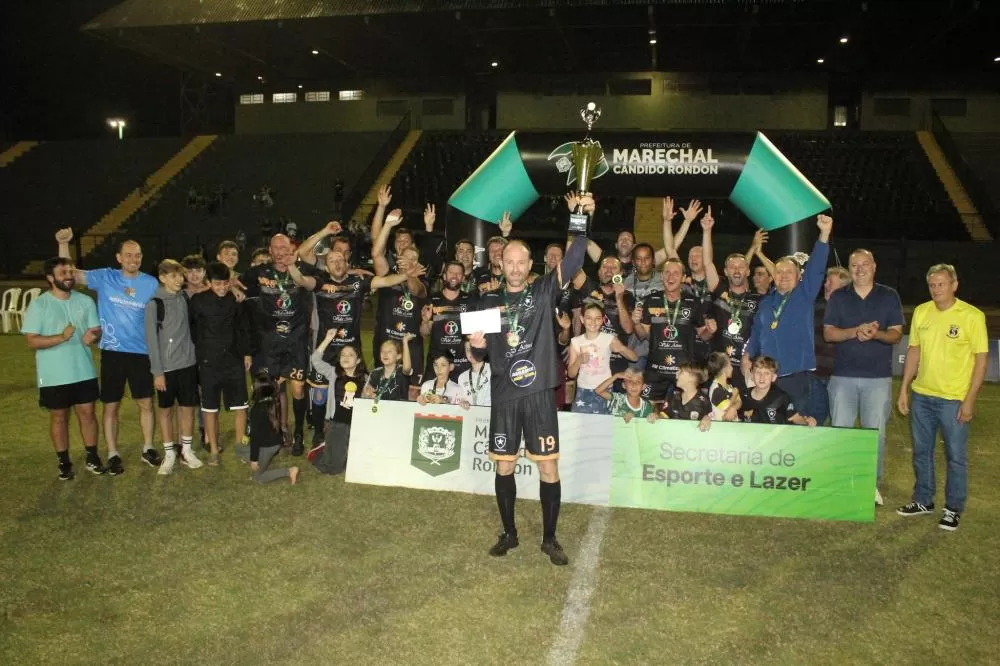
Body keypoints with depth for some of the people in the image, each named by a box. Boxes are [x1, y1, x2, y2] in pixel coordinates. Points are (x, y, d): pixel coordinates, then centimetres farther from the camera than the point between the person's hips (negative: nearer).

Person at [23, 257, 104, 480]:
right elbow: (32, 341, -12)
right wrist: (61, 337, -27)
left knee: (87, 412, 10)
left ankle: (92, 458, 23)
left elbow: (97, 329, 6)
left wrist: (93, 336, -18)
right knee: (59, 417, 9)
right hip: (54, 376, -3)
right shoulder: (39, 305, -8)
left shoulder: (85, 301, 3)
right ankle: (64, 462, 22)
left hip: (84, 371, 3)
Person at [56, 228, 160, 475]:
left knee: (146, 403, 8)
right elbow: (71, 273, 0)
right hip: (112, 353, 0)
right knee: (111, 406, 7)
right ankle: (113, 455, 19)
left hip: (141, 353, 1)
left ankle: (147, 449, 24)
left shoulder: (151, 284, 0)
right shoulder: (105, 277, -1)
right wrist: (63, 244, -13)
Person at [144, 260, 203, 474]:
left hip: (188, 363, 4)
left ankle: (187, 450, 21)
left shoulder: (185, 298, 4)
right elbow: (151, 339, -10)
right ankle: (169, 454, 17)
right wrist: (157, 371, -12)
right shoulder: (154, 303, -9)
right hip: (166, 367, -4)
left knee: (188, 407, 9)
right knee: (166, 409, 7)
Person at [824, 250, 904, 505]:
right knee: (840, 431, 4)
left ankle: (872, 484, 16)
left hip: (878, 376, 0)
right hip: (843, 375, 1)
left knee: (875, 432, 4)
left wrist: (876, 334, -20)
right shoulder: (838, 297, 6)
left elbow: (897, 334, 1)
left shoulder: (889, 296, 5)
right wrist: (855, 331, -17)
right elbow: (828, 333, -1)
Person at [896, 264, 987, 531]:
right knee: (921, 452, 15)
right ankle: (923, 500, 30)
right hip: (921, 396, 5)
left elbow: (981, 359, -9)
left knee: (955, 456, 5)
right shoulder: (921, 312, 2)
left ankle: (953, 509, 19)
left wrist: (970, 400, -13)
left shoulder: (972, 316, -11)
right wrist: (904, 389, 7)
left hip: (954, 399, -4)